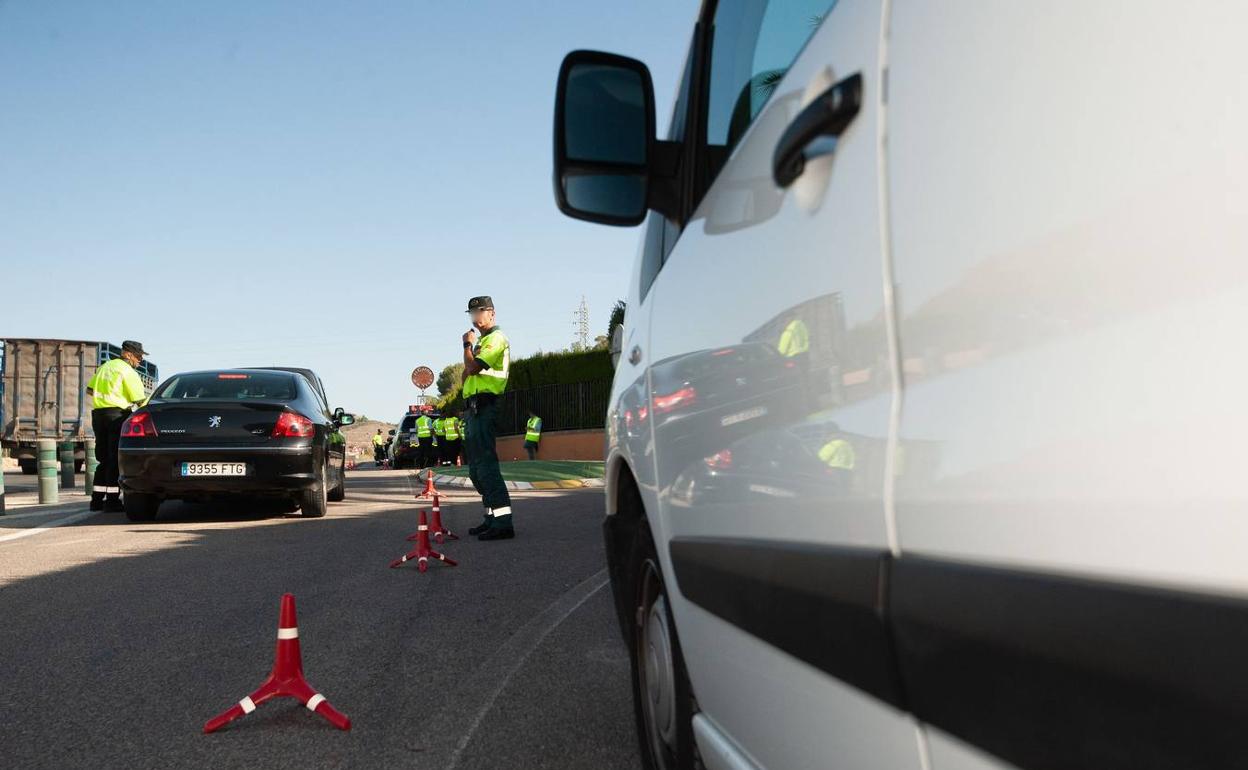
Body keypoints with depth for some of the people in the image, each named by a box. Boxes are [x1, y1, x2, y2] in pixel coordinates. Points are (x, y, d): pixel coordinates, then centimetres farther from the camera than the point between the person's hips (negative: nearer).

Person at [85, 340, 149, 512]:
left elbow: (89, 391, 20)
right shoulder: (128, 372, -8)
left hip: (98, 414, 8)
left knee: (104, 459, 14)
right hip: (117, 414, -8)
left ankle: (97, 500, 15)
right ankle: (112, 501, -5)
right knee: (115, 459, -4)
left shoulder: (105, 366, 17)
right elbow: (140, 401, -11)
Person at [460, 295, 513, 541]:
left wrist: (467, 345, -1)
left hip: (483, 407, -11)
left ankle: (503, 522, -23)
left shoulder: (496, 338, -7)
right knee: (476, 468, 13)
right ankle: (492, 517, 19)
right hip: (473, 407, 11)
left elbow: (472, 367, -18)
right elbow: (467, 374, 21)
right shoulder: (482, 341, 25)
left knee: (485, 463, -18)